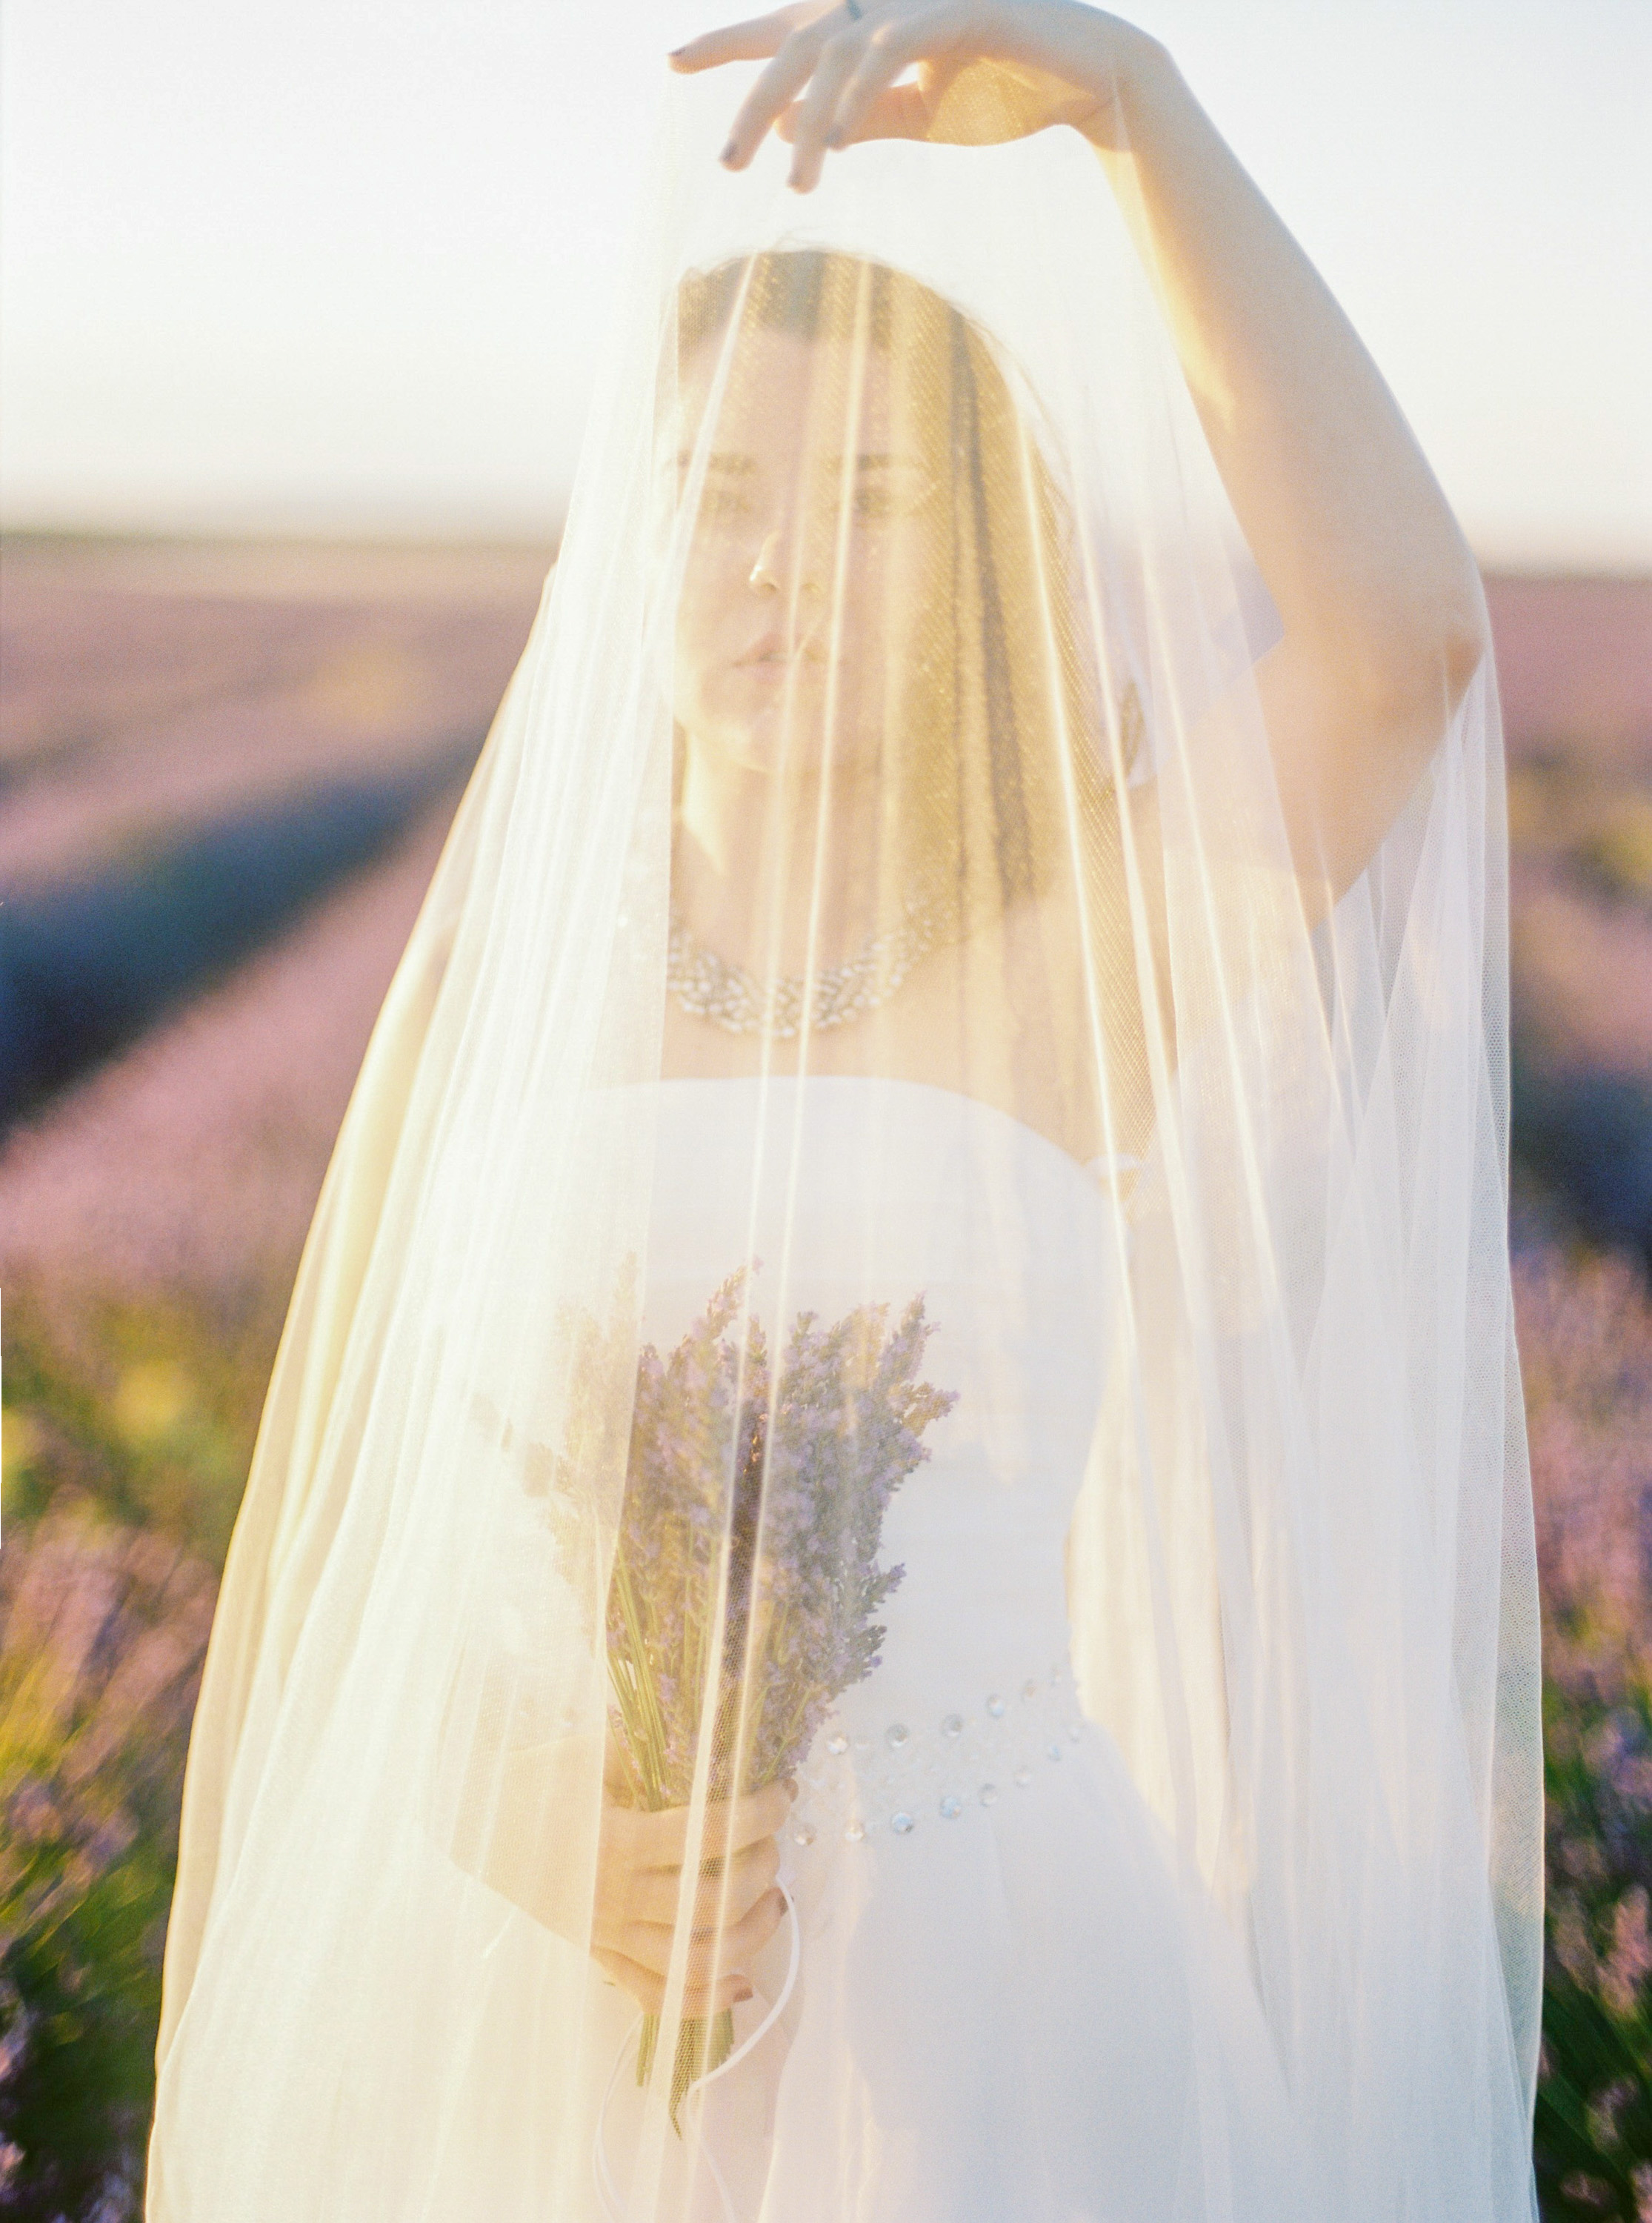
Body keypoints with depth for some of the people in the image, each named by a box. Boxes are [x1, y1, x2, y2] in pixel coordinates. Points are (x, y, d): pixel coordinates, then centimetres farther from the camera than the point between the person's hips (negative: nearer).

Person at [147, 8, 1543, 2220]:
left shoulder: (1076, 972, -7)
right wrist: (520, 1830, -16)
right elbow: (350, 1543, 1)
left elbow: (1410, 632, -25)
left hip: (983, 2020, -1)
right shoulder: (497, 977, -2)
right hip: (510, 2022, 2)